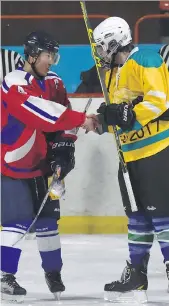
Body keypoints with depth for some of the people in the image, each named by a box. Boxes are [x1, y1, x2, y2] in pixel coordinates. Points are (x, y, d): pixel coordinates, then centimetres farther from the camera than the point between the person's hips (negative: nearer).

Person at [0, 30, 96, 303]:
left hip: (40, 162, 7)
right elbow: (41, 111, -33)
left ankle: (53, 271, 26)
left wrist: (63, 149, -11)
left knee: (47, 217, 12)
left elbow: (62, 118, 4)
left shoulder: (54, 83, 4)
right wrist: (81, 120, -35)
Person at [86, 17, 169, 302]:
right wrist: (103, 121, 2)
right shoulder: (112, 73, 17)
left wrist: (127, 114, -26)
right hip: (130, 153, 9)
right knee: (137, 212, 11)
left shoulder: (145, 62, -13)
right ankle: (136, 272, 16)